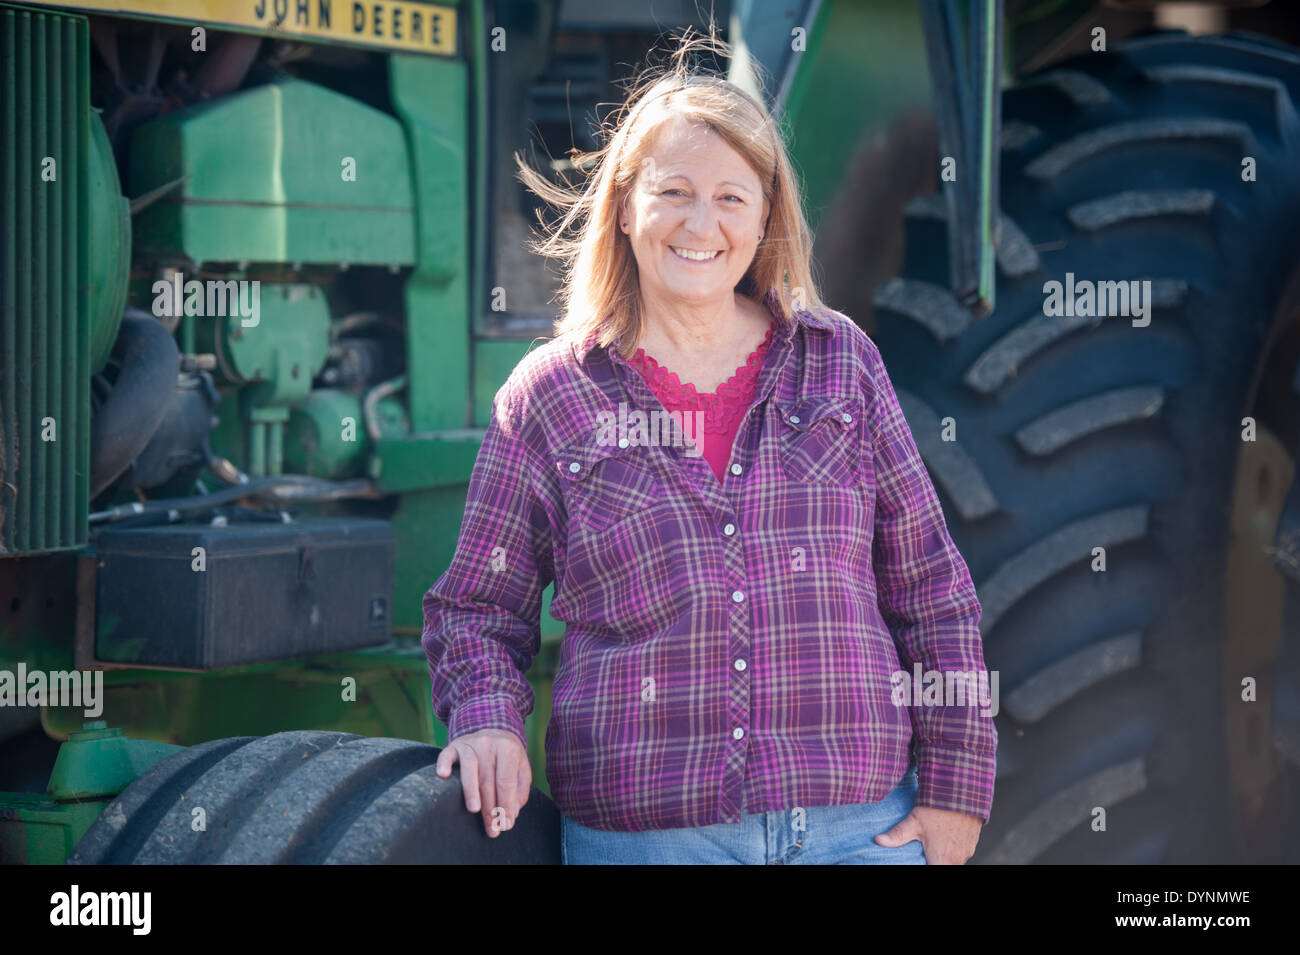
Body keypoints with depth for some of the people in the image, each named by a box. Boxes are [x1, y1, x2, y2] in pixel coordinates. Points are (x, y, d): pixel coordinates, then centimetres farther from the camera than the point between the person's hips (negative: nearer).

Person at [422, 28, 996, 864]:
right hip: (637, 831, -1)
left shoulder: (841, 361, 8)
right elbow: (478, 607, 11)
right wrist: (487, 717, -9)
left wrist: (955, 790, 4)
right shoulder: (548, 395, 4)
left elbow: (931, 590, 9)